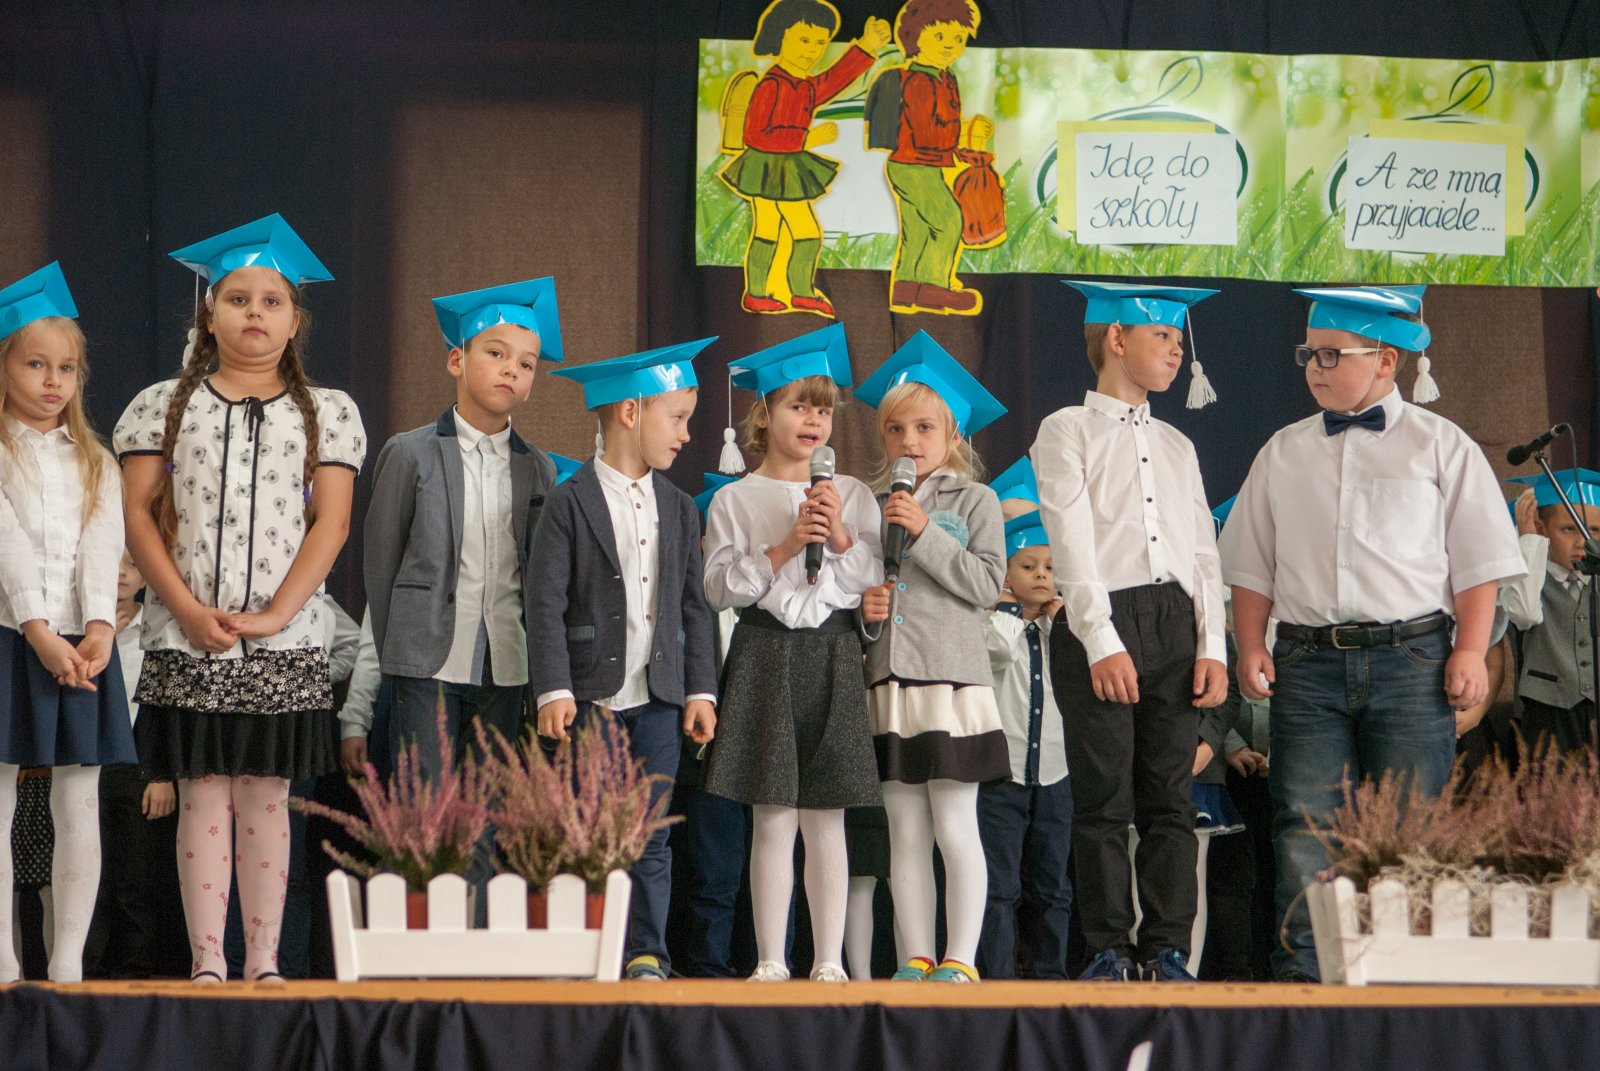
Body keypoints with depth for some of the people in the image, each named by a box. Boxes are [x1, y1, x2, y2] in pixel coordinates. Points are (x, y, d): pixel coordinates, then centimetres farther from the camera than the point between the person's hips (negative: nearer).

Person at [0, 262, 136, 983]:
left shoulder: (95, 464, 15)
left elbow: (103, 547, 2)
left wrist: (100, 628, -14)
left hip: (82, 645, 4)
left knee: (79, 807, 1)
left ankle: (68, 965, 4)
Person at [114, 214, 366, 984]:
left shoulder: (329, 413, 8)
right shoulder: (160, 407, 8)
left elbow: (331, 524, 0)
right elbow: (138, 516, 2)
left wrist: (274, 615, -11)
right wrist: (189, 611, -10)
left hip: (286, 640, 0)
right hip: (186, 638, 0)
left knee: (266, 796, 2)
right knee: (202, 796, -2)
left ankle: (264, 959, 6)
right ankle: (206, 962, 0)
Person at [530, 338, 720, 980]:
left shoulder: (679, 508, 12)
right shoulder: (570, 503, -4)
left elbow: (694, 607, 14)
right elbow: (546, 604, -8)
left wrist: (701, 690, 7)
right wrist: (554, 690, -15)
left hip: (658, 698, 4)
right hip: (591, 697, -4)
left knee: (651, 835, 3)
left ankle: (647, 956, 8)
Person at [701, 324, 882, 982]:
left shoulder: (852, 495, 10)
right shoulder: (735, 500, 5)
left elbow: (876, 583, 7)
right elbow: (720, 588, -4)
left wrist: (843, 539, -9)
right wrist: (784, 548, -13)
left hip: (833, 657, 1)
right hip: (765, 656, -1)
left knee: (826, 820, 1)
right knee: (773, 820, -2)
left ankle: (829, 961, 5)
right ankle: (770, 962, 4)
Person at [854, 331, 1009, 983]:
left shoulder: (973, 500, 2)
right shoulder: (873, 504, 13)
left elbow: (987, 583, -8)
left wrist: (925, 534, -13)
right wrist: (860, 604, 0)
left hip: (953, 679, -4)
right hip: (887, 679, 4)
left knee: (955, 827, -4)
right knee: (905, 831, 6)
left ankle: (960, 959, 1)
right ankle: (914, 959, 10)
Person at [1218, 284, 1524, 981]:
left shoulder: (1440, 446, 7)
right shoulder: (1283, 453, 17)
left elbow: (1479, 563, 4)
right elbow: (1253, 564, 18)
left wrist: (1470, 650, -5)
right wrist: (1250, 647, 6)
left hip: (1411, 658, -2)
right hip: (1308, 660, 3)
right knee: (1305, 820, -4)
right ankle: (1301, 966, -2)